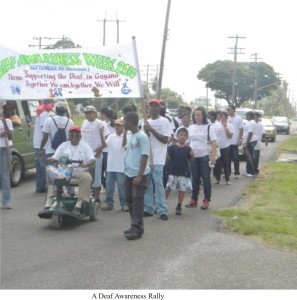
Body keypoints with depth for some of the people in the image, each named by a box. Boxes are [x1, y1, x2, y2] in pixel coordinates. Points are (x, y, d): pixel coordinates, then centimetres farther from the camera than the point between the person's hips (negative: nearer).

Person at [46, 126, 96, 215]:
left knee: (87, 177, -35)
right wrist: (51, 159, -15)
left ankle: (78, 206, -36)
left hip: (80, 171, -2)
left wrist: (85, 164, -24)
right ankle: (48, 204, -30)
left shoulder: (85, 146, 11)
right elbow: (55, 157, 11)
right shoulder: (64, 145, 17)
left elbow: (92, 159, -1)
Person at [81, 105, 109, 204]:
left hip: (95, 155, -7)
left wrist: (100, 149, -14)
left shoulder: (100, 123, -8)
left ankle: (96, 197, 5)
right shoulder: (84, 122, 13)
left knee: (96, 176, -2)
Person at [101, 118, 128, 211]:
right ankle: (109, 203, 16)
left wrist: (124, 134, -30)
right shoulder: (111, 136, 10)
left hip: (121, 166, -4)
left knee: (121, 185, -1)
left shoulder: (125, 136, 0)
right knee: (109, 184, 7)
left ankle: (124, 204, 6)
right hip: (110, 165, 4)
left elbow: (124, 144, -18)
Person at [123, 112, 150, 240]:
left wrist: (139, 175, -19)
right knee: (130, 200, 13)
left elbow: (144, 157, -16)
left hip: (139, 175, -9)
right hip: (129, 174, 9)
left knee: (137, 201, -5)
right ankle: (134, 226, 22)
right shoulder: (131, 136, 13)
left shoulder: (142, 137, -13)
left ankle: (137, 229, -2)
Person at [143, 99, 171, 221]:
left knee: (158, 183, -9)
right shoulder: (146, 122, 14)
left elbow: (165, 140, -10)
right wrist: (146, 132, -7)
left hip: (158, 158, -6)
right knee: (146, 183, 8)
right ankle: (148, 209, 16)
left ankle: (162, 211, -5)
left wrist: (152, 130, -14)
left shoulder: (164, 122, -2)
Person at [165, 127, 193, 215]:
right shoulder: (172, 147, -3)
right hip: (173, 172, -1)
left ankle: (179, 207, 19)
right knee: (168, 188, 0)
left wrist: (192, 155, -19)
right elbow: (169, 158, -2)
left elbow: (190, 159, 1)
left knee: (182, 189, 6)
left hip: (184, 173, 1)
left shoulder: (188, 149, -1)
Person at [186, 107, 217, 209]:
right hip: (193, 156, 4)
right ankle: (194, 199, 16)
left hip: (204, 156, -4)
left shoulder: (209, 127, -3)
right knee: (195, 178, 9)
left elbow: (213, 143, -6)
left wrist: (213, 156, -14)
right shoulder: (190, 128, 8)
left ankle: (206, 200, 7)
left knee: (206, 178, 1)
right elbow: (187, 142, 15)